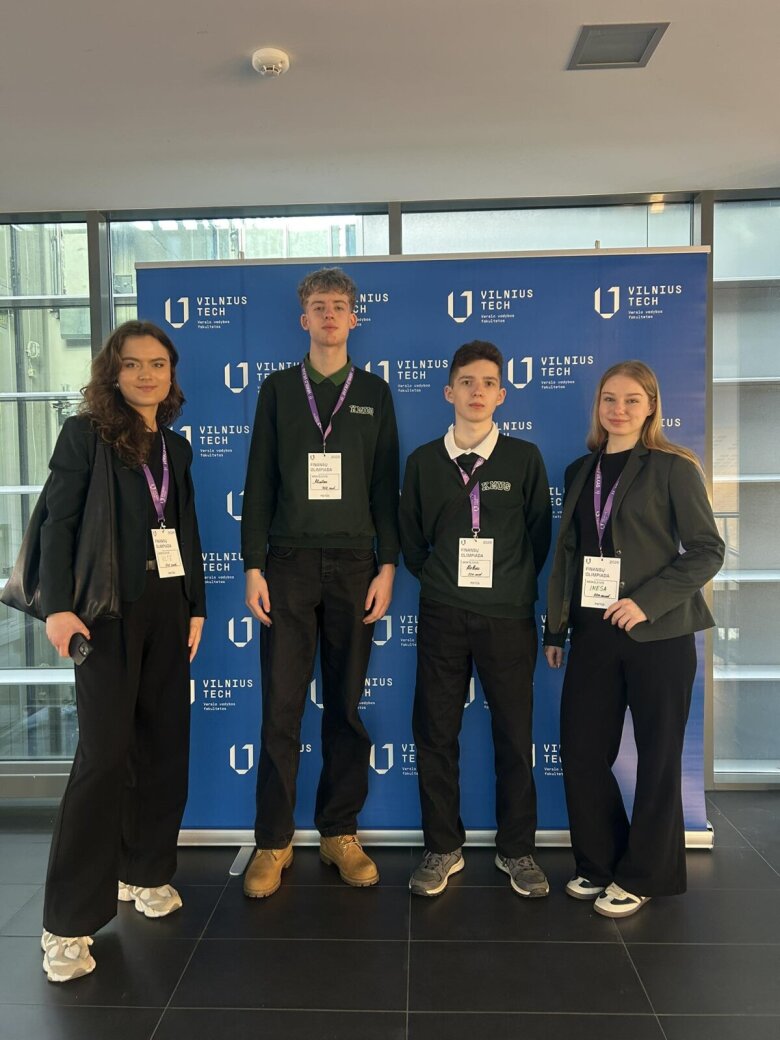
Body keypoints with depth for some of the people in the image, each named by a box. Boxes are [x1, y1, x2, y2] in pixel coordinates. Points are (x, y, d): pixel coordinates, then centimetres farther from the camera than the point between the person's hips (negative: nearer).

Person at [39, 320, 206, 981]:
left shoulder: (176, 447, 14)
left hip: (166, 606, 6)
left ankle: (145, 871, 28)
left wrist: (196, 606, 11)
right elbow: (58, 521, -8)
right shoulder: (85, 433, -2)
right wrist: (58, 606, -17)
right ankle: (70, 920, 5)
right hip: (107, 609, -5)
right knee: (105, 753, -7)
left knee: (164, 743, 9)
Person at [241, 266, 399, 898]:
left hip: (354, 565, 1)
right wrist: (254, 567, -2)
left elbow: (385, 487, 7)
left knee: (347, 707, 6)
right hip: (288, 563, 0)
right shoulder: (278, 389, 9)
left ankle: (341, 834, 21)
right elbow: (259, 483, 5)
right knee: (281, 707, 1)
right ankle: (274, 843, 14)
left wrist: (387, 566, -1)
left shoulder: (374, 393, 10)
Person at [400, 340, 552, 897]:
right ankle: (443, 848, 22)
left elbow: (540, 535, 7)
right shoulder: (424, 461, 4)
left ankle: (517, 850, 24)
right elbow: (411, 537, 12)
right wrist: (440, 579, 8)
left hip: (509, 616, -1)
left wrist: (514, 585, 8)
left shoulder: (525, 458, 1)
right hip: (443, 616, 1)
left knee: (515, 736, 6)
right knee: (436, 735, 5)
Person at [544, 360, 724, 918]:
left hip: (658, 634, -4)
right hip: (593, 632, 5)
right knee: (582, 751, 7)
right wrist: (556, 628, 10)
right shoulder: (581, 470, 11)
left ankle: (643, 876, 26)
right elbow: (568, 553, 12)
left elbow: (707, 550, -9)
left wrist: (647, 601, -19)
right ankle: (600, 862, 28)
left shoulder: (673, 467, -4)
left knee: (657, 757, 8)